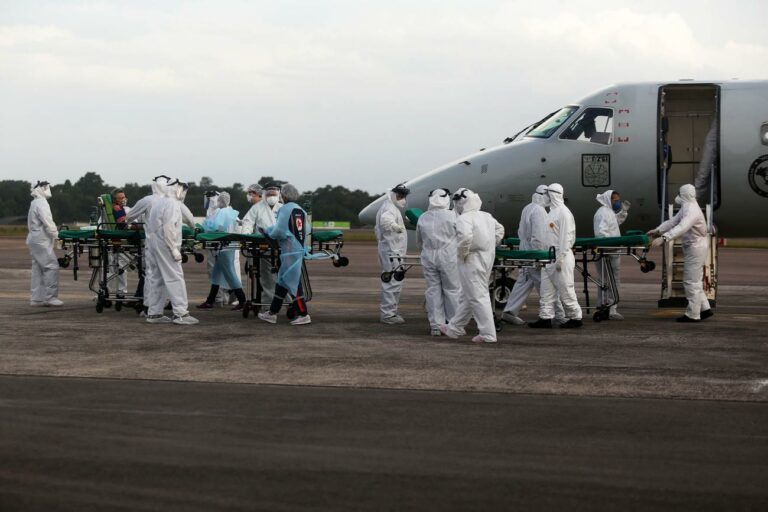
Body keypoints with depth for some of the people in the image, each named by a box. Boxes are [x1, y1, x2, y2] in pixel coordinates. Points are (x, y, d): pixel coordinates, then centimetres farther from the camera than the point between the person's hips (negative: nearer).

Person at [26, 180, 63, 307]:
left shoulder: (35, 204, 18)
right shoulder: (41, 203, -13)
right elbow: (47, 222, -21)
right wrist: (56, 235, -16)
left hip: (34, 240, 10)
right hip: (41, 240, -10)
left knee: (38, 269, 10)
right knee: (51, 267, -10)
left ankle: (36, 298, 11)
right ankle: (50, 297, -11)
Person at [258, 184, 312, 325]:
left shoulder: (285, 209, -12)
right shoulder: (301, 210, 9)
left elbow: (279, 231, -16)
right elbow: (306, 230, 11)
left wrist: (269, 233, 5)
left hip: (289, 251, -8)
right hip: (299, 248, 8)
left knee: (293, 282, -4)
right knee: (282, 281, 14)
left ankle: (303, 315, -4)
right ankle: (272, 313, 21)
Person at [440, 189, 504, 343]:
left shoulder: (464, 219, -17)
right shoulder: (487, 216, 11)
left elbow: (465, 236, -34)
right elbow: (500, 229, 23)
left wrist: (462, 254, -18)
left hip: (472, 262, -9)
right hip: (487, 259, 9)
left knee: (478, 297, -4)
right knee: (468, 296, 18)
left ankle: (488, 334, -4)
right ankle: (454, 328, 30)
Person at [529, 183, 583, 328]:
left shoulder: (563, 212, -12)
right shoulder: (553, 211, 16)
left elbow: (565, 236, -17)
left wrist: (561, 258, -21)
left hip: (561, 256, -9)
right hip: (550, 256, 9)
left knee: (566, 289, -3)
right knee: (546, 289, 8)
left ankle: (575, 317, 5)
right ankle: (545, 317, 10)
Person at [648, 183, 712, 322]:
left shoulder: (692, 210, -23)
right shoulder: (685, 208, 10)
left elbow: (681, 228, -37)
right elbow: (673, 221, 18)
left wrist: (663, 238, -45)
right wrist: (657, 230, 10)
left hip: (696, 247, -11)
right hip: (692, 247, 11)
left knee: (691, 281, -5)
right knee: (694, 281, 16)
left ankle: (692, 314, 0)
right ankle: (705, 308, 20)